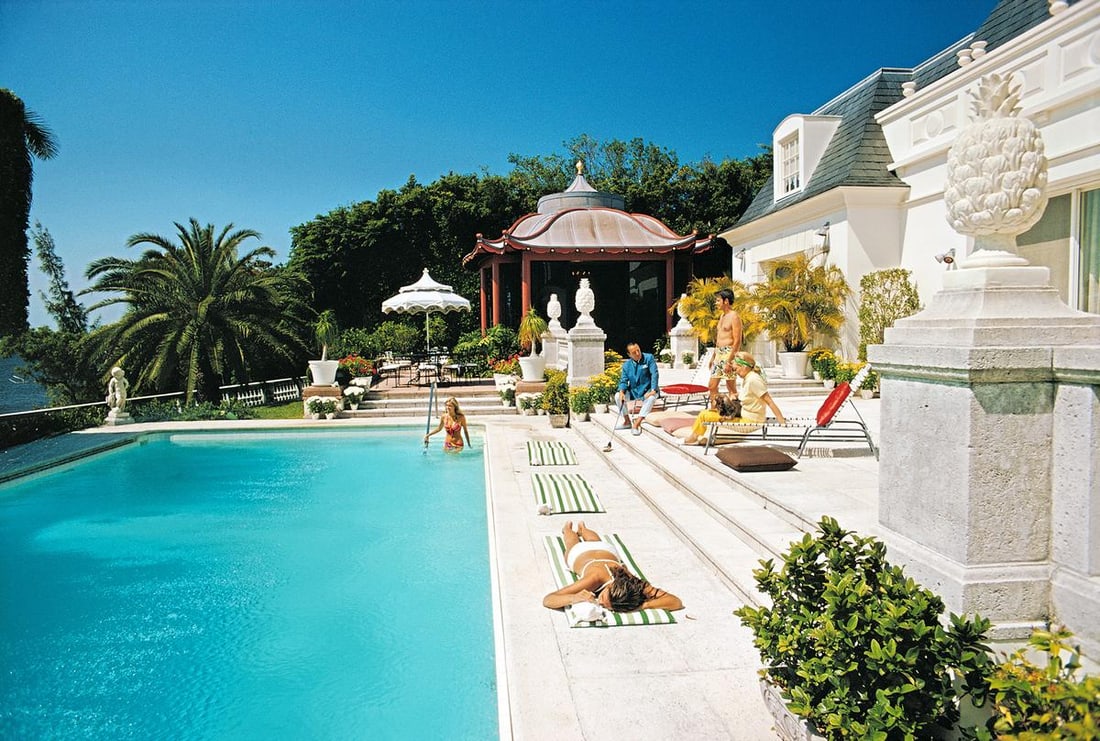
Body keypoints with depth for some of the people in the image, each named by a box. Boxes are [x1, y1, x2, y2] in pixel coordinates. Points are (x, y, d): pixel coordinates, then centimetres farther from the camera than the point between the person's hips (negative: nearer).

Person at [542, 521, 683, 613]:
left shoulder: (634, 585, -48)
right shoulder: (596, 578, -53)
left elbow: (677, 602, -53)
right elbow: (547, 600, -55)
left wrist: (642, 605, -65)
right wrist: (573, 598, -73)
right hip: (579, 553, -2)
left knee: (594, 539, 40)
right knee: (573, 542, 37)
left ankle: (582, 529, 72)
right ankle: (567, 529, 69)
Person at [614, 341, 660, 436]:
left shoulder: (649, 358, -11)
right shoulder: (626, 365, -2)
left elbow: (654, 374, -18)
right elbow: (623, 380, -4)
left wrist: (653, 390, -30)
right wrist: (621, 391, -26)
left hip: (647, 390, -4)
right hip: (633, 391, 4)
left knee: (651, 398, -37)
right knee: (617, 396, -17)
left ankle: (636, 424, -32)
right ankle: (627, 421, 3)